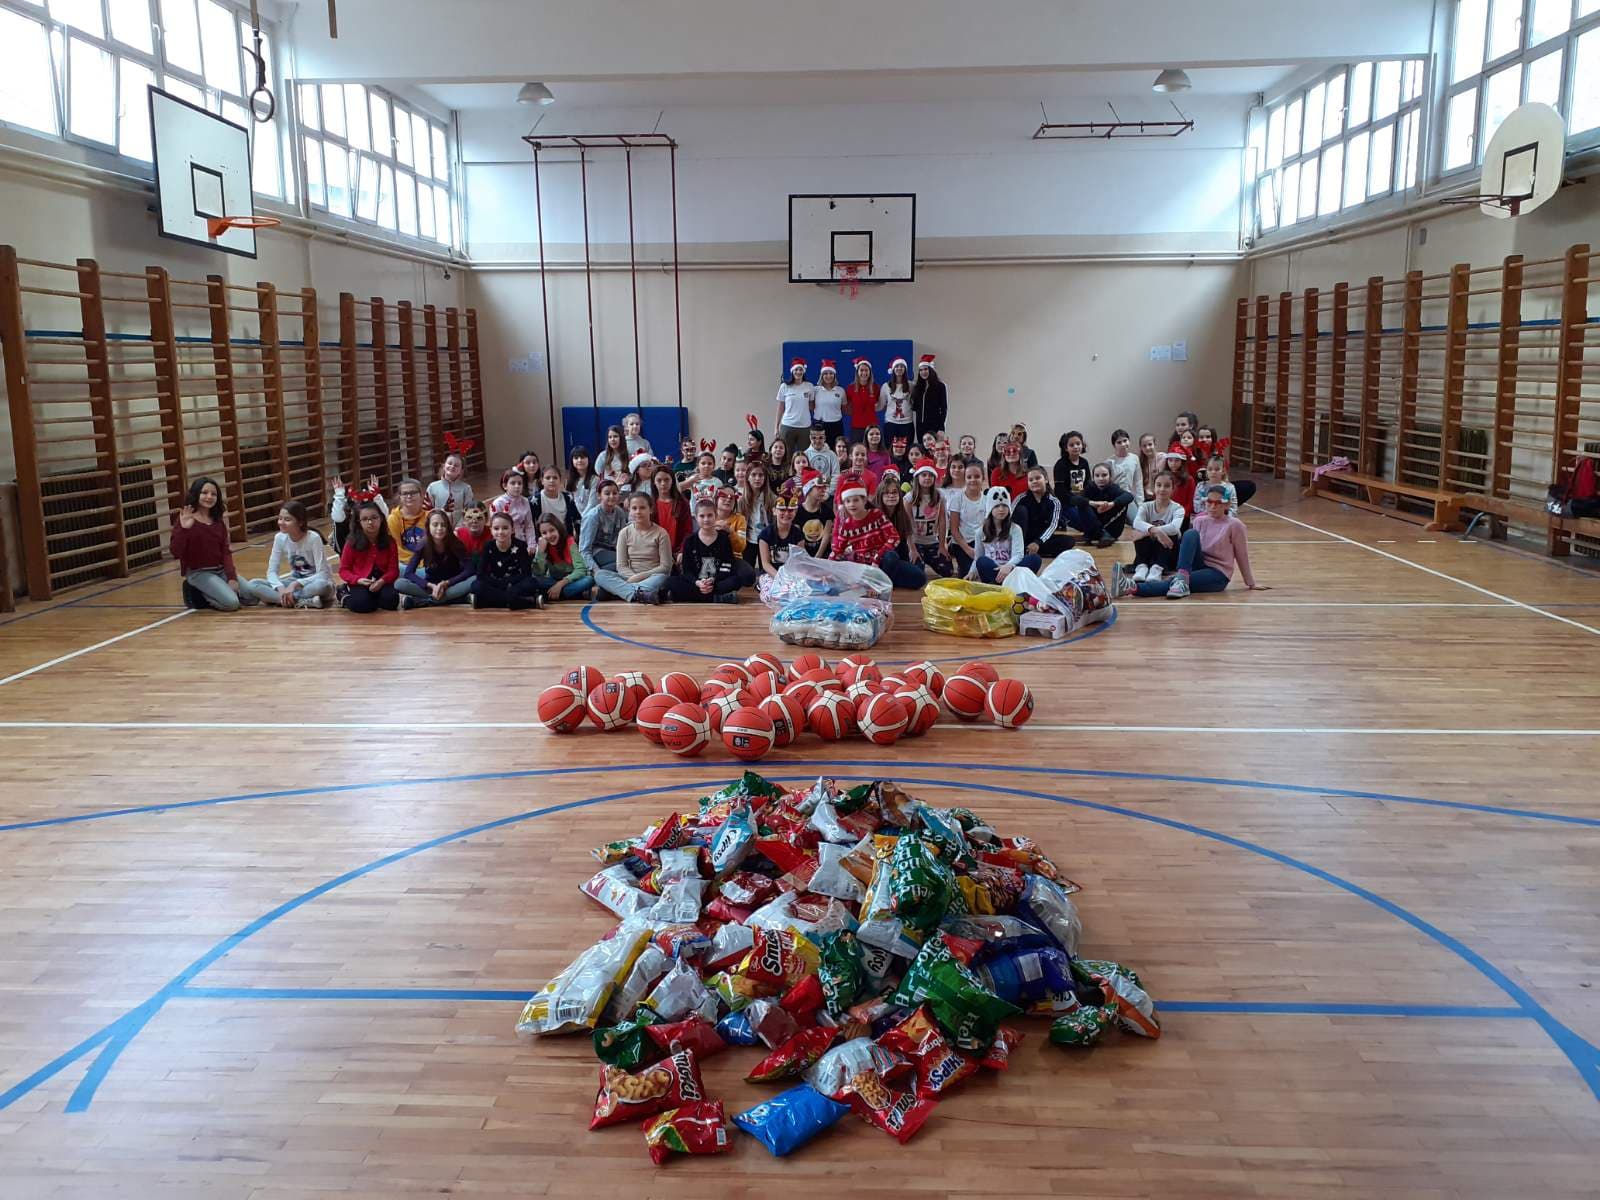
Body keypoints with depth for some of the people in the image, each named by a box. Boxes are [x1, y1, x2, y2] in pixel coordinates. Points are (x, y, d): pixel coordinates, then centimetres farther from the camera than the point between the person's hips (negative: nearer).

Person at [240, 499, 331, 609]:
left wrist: (296, 584, -33)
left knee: (322, 585, -42)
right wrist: (281, 588, -27)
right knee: (253, 584, -19)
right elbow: (272, 571, -6)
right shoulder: (279, 538, -7)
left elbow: (322, 575, -23)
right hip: (294, 581, 5)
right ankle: (301, 601, -33)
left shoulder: (313, 538, -20)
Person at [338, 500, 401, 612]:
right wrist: (358, 580, -20)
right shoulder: (352, 543, -4)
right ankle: (345, 597, 4)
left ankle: (374, 598, 6)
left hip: (382, 581, 2)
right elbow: (344, 569, 0)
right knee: (362, 604, -31)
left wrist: (382, 581, -23)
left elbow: (393, 569, -2)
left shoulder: (390, 542, 0)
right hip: (360, 583, -2)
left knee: (391, 601, -29)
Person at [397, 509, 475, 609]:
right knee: (399, 583, -24)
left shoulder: (455, 544, -12)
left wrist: (446, 583, -30)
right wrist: (431, 586, -29)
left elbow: (469, 570, -18)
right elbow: (409, 573, -16)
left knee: (474, 580, -33)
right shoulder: (423, 546, -10)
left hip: (452, 585, 0)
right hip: (431, 588, 0)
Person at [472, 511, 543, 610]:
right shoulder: (488, 547, -5)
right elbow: (480, 575, -13)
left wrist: (507, 582, -21)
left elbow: (526, 574, -13)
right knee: (476, 585, -30)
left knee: (533, 583, -30)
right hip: (495, 586, 2)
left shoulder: (520, 546, -7)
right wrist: (503, 583, -22)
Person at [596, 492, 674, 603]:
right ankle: (638, 593, -45)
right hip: (630, 578, 3)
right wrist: (633, 577, -19)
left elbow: (666, 567, -5)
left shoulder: (660, 533, -2)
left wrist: (641, 576, -15)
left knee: (662, 578, -38)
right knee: (599, 574, -24)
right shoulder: (624, 533, 5)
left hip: (653, 578, -3)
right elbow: (621, 566, 2)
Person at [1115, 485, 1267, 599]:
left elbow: (1242, 556, 2)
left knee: (1171, 583, -32)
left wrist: (1251, 584, 9)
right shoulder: (1200, 521, 8)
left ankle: (1133, 587, -52)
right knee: (1190, 533, -25)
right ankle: (1182, 577, -42)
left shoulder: (1234, 525, -4)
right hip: (1198, 566, 4)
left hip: (1217, 574, -4)